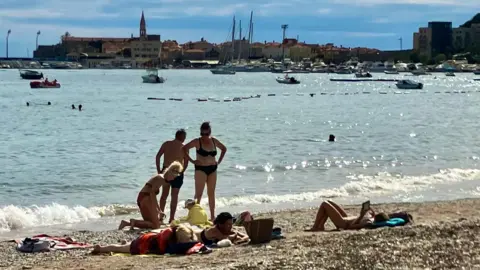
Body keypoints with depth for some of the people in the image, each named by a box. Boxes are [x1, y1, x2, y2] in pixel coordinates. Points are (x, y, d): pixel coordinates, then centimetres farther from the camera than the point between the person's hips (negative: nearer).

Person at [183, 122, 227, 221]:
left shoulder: (214, 141, 6)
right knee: (198, 194, -7)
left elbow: (224, 149, 22)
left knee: (211, 193, 9)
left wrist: (219, 161, 12)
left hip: (212, 169, 5)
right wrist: (192, 161, -11)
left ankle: (212, 216, 14)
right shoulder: (197, 142, -7)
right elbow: (184, 149, -10)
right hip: (201, 169, -5)